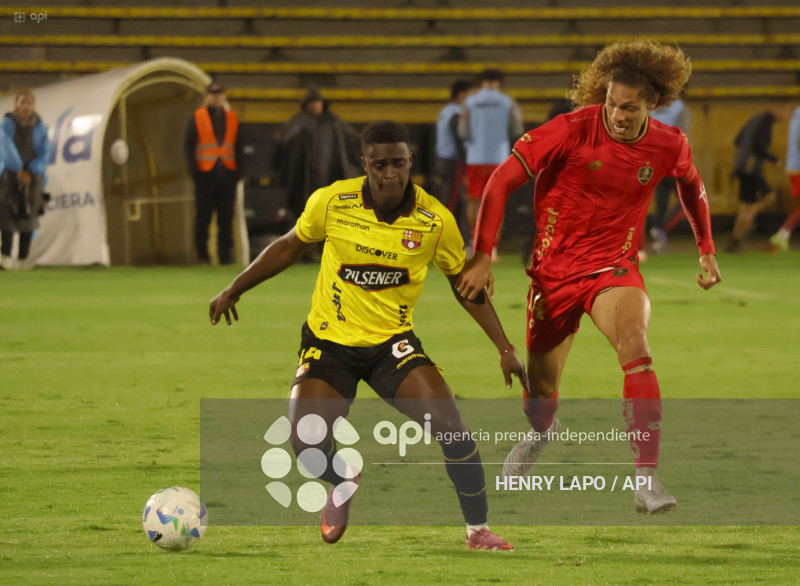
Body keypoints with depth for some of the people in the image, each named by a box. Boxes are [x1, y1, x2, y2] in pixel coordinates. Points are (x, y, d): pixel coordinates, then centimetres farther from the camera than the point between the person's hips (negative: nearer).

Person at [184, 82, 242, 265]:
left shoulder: (232, 118, 13)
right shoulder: (197, 118, 4)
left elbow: (238, 147, 16)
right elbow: (188, 146, 3)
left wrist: (237, 173, 8)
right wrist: (194, 170, -6)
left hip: (227, 174, 3)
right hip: (206, 174, -3)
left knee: (226, 218, 2)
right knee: (203, 217, -2)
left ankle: (225, 255, 6)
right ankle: (202, 255, 5)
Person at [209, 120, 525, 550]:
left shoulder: (435, 220, -12)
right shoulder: (332, 202, -13)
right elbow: (289, 247, 6)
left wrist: (505, 348, -1)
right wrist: (235, 289, 9)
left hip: (393, 342, 0)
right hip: (328, 339, 0)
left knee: (450, 427, -19)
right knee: (306, 445, -14)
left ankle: (478, 530, -1)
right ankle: (342, 483, 25)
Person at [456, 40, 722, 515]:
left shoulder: (668, 145, -6)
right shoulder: (573, 130, -17)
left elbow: (691, 182, 20)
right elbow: (503, 180, -13)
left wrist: (707, 249, 22)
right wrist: (483, 255, -17)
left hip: (614, 267, 0)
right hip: (555, 269, 0)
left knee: (635, 346, -31)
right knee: (541, 389, 11)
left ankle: (647, 477, -32)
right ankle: (542, 431, 51)